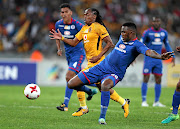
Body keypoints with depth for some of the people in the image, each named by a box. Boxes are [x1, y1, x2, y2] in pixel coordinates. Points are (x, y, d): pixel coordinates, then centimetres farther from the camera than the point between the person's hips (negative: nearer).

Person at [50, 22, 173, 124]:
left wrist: (160, 56, -53)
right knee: (71, 84, 4)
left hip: (114, 74, -7)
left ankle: (102, 117, -30)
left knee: (105, 86, -43)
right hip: (100, 68, 7)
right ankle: (89, 91, 37)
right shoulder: (122, 38, 7)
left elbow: (148, 51, -34)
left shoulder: (136, 45, -15)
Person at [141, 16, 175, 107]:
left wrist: (173, 57, 16)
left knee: (158, 80, 4)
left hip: (158, 59, 4)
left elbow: (167, 45, 19)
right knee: (146, 79, -7)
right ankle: (144, 101, -1)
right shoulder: (147, 32, -6)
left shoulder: (164, 33, 8)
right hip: (148, 59, -4)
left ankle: (156, 102, 12)